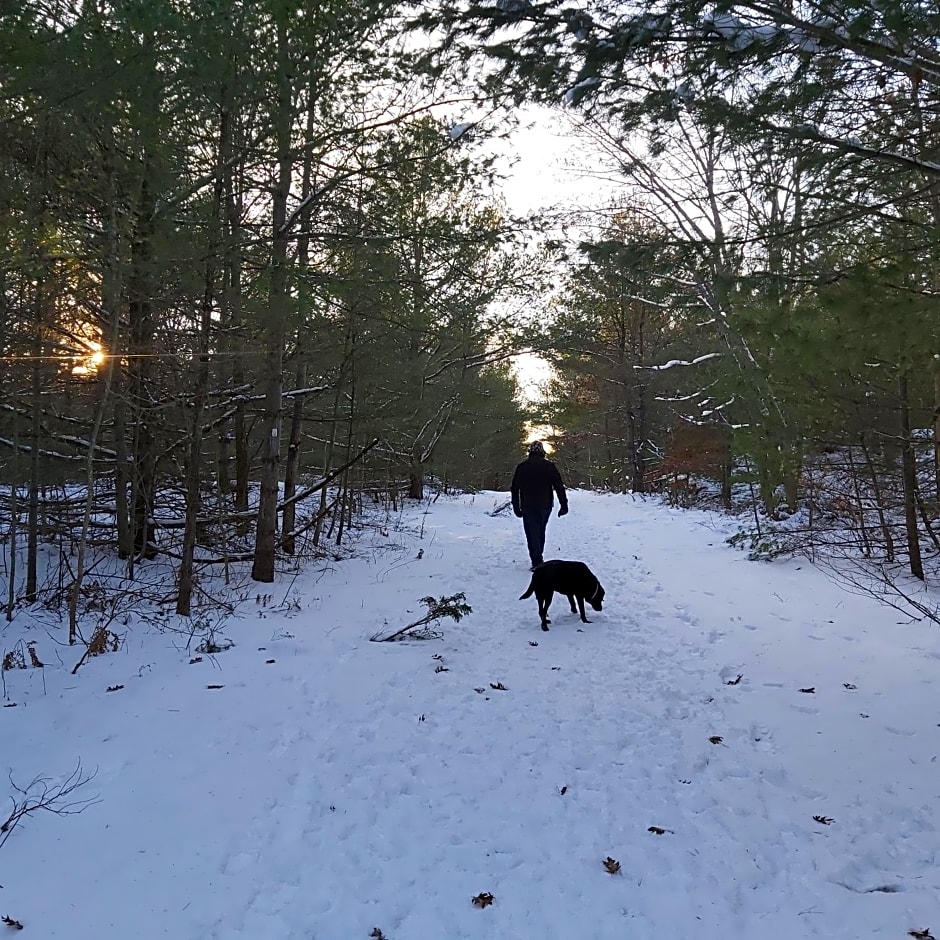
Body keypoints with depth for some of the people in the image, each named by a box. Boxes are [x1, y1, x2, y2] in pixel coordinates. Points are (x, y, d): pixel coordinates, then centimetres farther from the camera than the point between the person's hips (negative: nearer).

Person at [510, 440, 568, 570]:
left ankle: (537, 562, -7)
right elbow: (559, 486, -4)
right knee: (540, 532, 19)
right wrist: (564, 505, 0)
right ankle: (538, 558, 29)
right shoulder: (549, 466, -1)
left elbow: (514, 489, 2)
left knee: (532, 534, 1)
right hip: (545, 506, 2)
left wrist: (516, 507, 9)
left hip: (528, 507, -2)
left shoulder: (522, 467, 0)